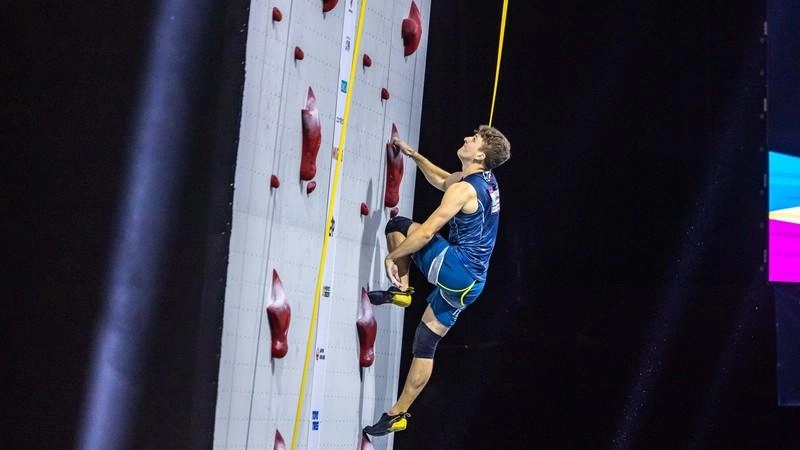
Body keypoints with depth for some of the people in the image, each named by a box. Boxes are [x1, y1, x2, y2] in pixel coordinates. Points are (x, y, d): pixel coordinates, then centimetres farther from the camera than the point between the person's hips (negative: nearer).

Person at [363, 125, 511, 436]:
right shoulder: (487, 179, 10)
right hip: (470, 282, 9)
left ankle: (401, 288, 3)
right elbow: (441, 181, 30)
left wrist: (392, 256, -5)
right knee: (425, 344, 14)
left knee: (398, 226, 1)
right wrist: (413, 155, 29)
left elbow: (426, 233, -17)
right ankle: (398, 415, 18)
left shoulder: (464, 190, -16)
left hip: (455, 269, -9)